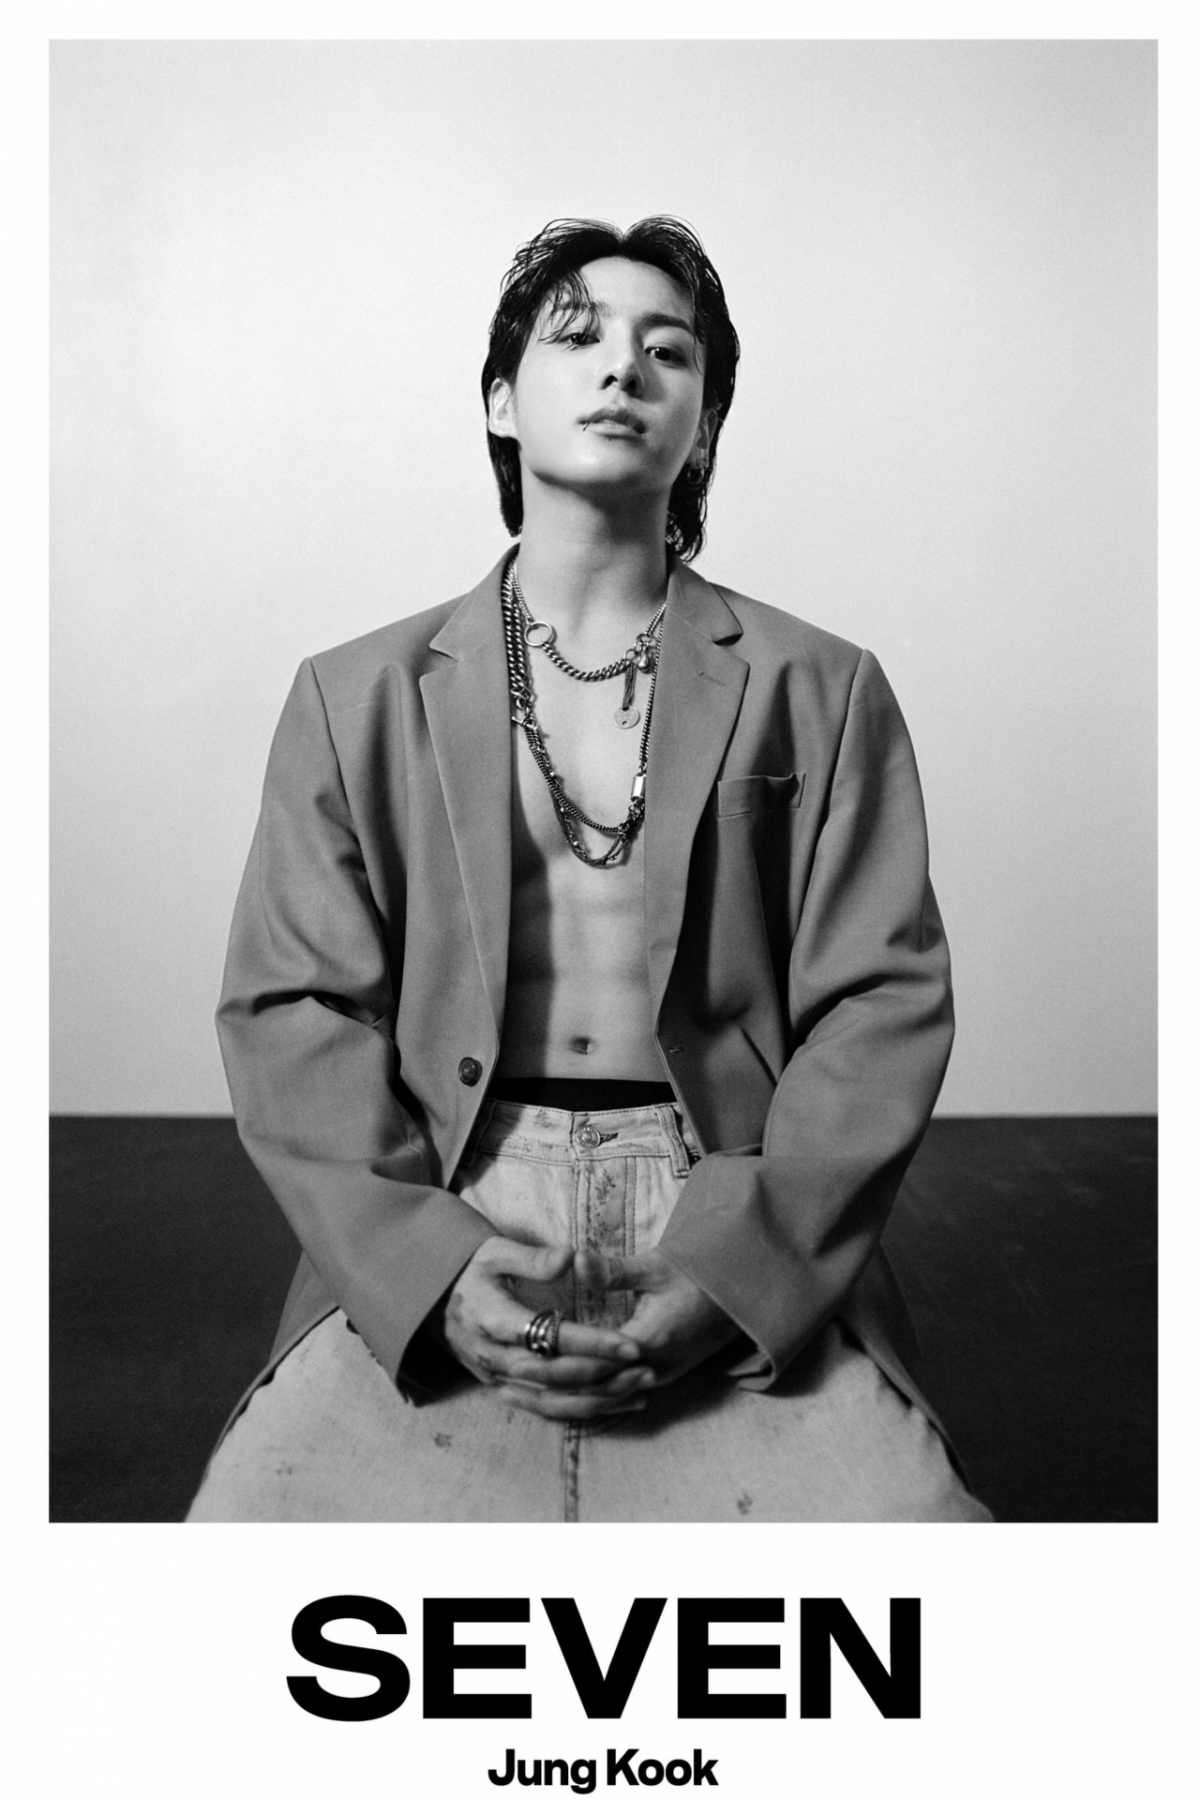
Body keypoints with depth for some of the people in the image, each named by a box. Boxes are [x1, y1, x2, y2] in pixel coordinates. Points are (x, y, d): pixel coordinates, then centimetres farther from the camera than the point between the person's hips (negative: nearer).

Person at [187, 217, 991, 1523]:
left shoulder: (823, 691, 9)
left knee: (900, 1513, -23)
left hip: (751, 1269, 0)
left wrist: (734, 1271, -11)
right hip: (428, 1259, 1)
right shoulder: (354, 697, 11)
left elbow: (885, 1003, 2)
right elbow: (290, 1014, 4)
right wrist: (430, 1262, -11)